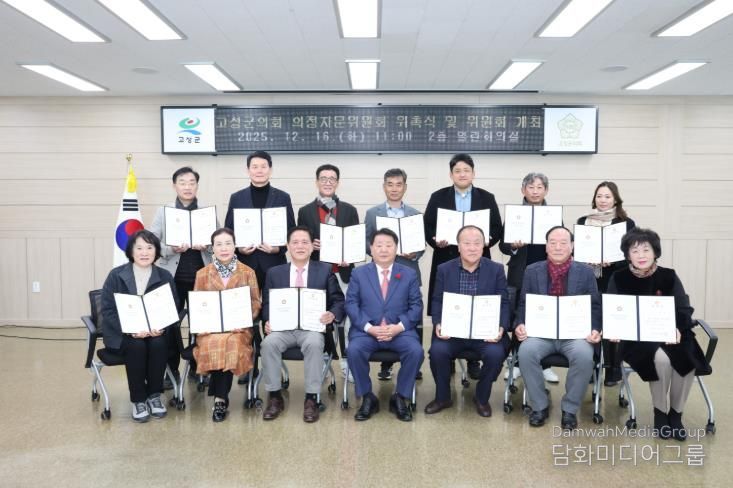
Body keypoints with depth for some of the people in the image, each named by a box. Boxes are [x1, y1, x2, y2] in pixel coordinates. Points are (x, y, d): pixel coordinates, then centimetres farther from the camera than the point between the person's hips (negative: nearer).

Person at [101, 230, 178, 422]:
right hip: (122, 334, -1)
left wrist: (160, 327, -22)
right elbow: (107, 310, -8)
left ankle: (154, 395, -10)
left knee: (158, 344, -30)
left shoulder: (165, 277, 3)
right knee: (136, 346, -31)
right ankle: (138, 399, -14)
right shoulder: (116, 275, -3)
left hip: (155, 333, 2)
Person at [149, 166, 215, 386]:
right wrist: (171, 249, -15)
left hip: (201, 275, 0)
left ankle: (198, 367, 20)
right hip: (172, 275, 0)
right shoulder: (163, 211, 6)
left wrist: (206, 246, -15)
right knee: (170, 323, 3)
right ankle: (171, 370, 16)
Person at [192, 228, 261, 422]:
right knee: (213, 345, -32)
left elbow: (256, 303, 5)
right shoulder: (202, 274, 11)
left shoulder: (248, 272, 8)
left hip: (238, 327, -1)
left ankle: (219, 398, -19)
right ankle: (221, 397, -15)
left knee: (231, 344, -34)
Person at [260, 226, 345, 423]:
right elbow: (267, 303, 12)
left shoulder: (325, 270, 9)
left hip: (312, 327, -2)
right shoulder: (274, 272, 13)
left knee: (313, 343, -35)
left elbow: (338, 300, 7)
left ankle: (311, 399, -21)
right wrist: (268, 321, -9)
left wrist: (333, 314, -15)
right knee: (269, 342, -29)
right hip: (282, 328, 2)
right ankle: (274, 396, -12)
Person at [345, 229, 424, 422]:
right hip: (366, 330, 0)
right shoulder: (358, 273, 9)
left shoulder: (409, 274, 10)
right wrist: (369, 327, -14)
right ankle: (367, 398, -7)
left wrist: (399, 327, -13)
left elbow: (416, 306, 4)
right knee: (354, 350, -30)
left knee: (416, 351, -28)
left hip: (400, 331, 0)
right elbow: (351, 304, 1)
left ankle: (400, 398, -5)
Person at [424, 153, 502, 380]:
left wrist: (487, 240, -14)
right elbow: (428, 228, 4)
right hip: (446, 262, 0)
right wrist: (435, 242, -15)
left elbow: (497, 229, 6)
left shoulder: (487, 198, 9)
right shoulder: (438, 197, 8)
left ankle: (474, 360, 14)